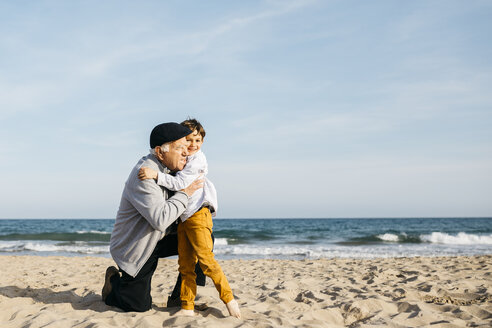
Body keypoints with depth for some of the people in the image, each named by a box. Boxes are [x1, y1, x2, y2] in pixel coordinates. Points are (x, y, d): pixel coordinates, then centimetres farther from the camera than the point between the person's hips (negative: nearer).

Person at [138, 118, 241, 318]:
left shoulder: (198, 160, -7)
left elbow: (179, 183, -16)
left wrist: (156, 175, -23)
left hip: (198, 214, -7)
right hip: (182, 218, 7)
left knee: (205, 259, -12)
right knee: (185, 265, 5)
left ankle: (229, 299, -2)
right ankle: (187, 307, 9)